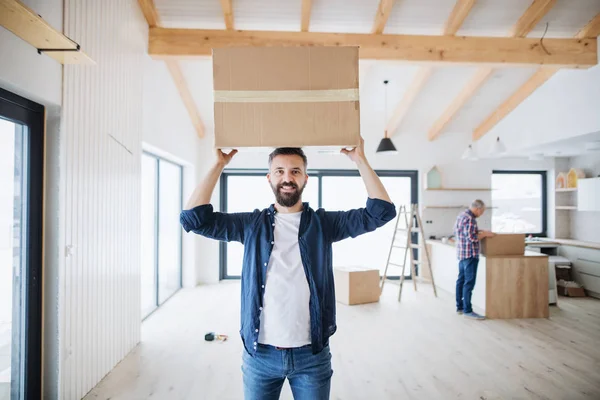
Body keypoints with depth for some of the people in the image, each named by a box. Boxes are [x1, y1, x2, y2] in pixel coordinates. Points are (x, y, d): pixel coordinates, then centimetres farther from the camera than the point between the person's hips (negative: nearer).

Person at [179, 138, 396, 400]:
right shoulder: (251, 224, 0)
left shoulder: (324, 223, -1)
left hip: (312, 354, 0)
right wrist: (219, 165, -6)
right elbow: (193, 218, -7)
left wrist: (360, 160, -10)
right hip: (259, 354, 1)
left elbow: (381, 211, -7)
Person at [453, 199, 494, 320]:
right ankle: (467, 310, -3)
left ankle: (460, 307, 21)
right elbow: (471, 238, -23)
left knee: (461, 280, 13)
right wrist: (484, 234, -9)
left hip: (462, 253, 10)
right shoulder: (470, 219, -18)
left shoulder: (462, 215, 13)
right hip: (470, 254, -10)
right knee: (469, 283, -7)